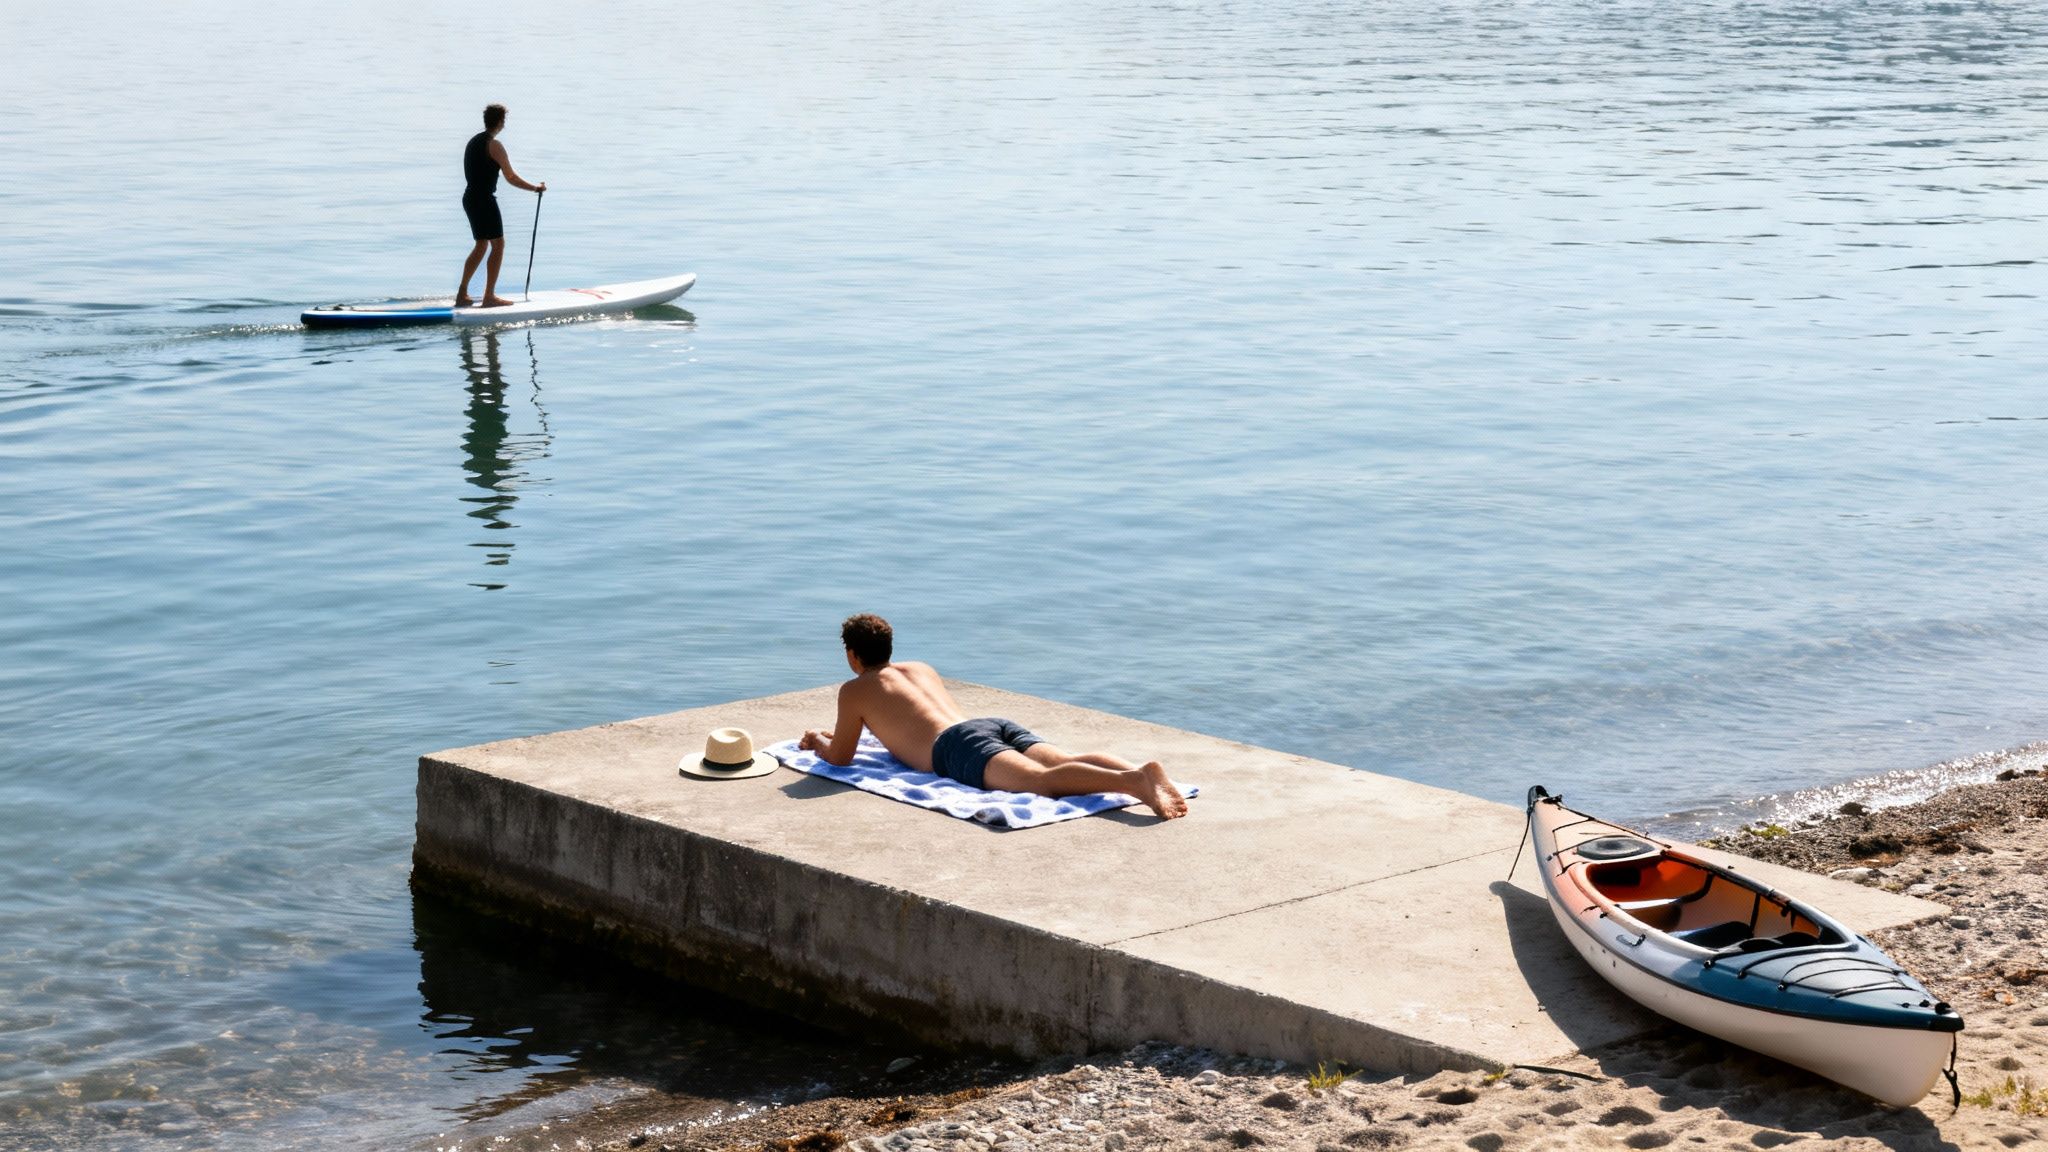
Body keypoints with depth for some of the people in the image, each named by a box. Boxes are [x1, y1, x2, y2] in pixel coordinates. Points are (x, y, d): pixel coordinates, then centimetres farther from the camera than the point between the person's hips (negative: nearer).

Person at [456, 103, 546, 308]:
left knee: (481, 245, 16)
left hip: (469, 197, 9)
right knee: (498, 245, -2)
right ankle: (489, 296, -4)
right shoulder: (494, 145, -13)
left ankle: (462, 294, 15)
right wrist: (536, 188, -4)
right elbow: (511, 178, -14)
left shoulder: (473, 141, 14)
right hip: (485, 199, -9)